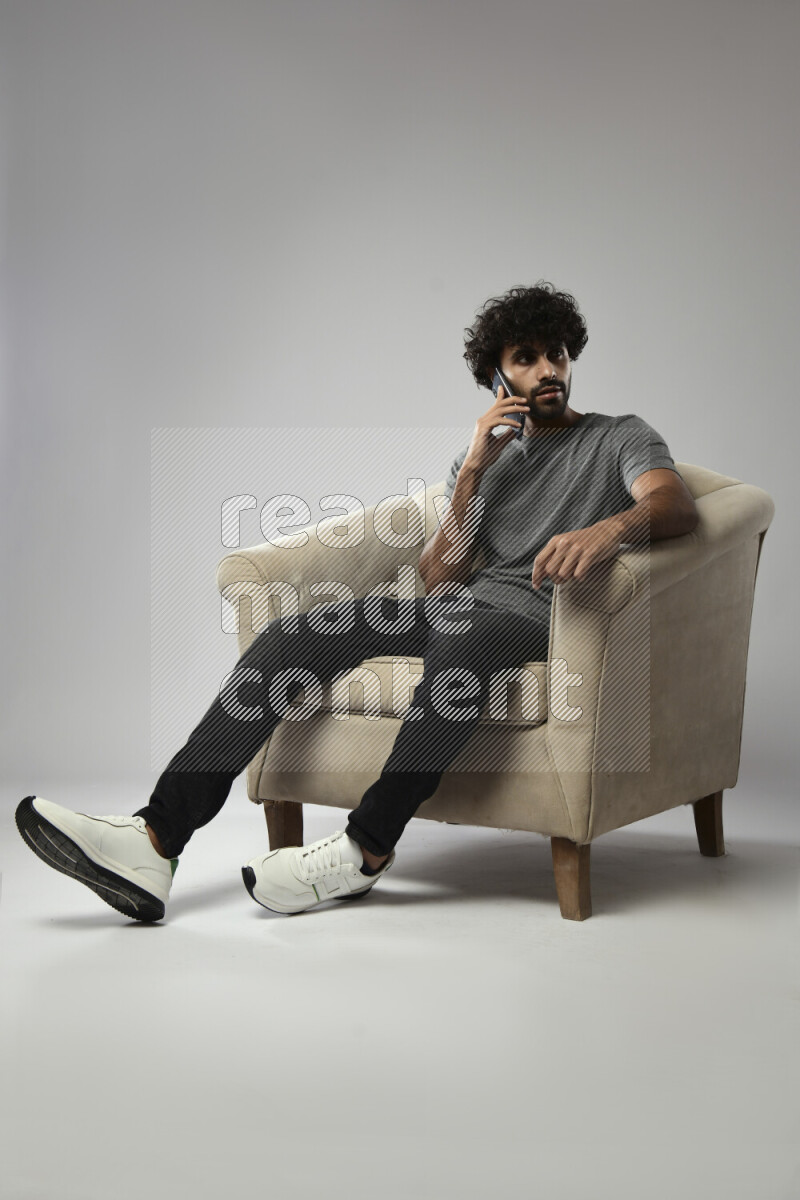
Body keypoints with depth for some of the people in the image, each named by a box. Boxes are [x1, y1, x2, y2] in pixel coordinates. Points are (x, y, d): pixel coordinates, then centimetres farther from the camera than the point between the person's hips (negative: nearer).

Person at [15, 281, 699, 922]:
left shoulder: (621, 438, 13)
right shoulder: (482, 457, 26)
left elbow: (676, 504, -11)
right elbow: (438, 581, 13)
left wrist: (610, 529, -35)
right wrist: (473, 471, 1)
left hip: (539, 618, -5)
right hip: (453, 609, 5)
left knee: (466, 636, -42)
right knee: (291, 635, -17)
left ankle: (367, 850, -32)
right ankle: (156, 842, -28)